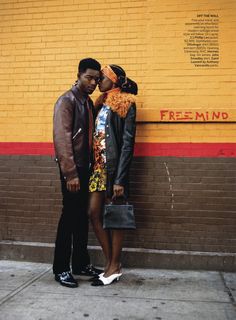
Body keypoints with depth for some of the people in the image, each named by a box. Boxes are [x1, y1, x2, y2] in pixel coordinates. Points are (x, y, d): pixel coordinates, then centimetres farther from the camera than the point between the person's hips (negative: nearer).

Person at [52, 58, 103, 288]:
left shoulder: (89, 102, 15)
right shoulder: (66, 101, -9)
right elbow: (61, 139, -17)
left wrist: (89, 166, 8)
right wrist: (70, 173, -21)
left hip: (85, 166, 8)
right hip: (72, 168, -8)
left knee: (82, 216, 12)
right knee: (69, 216, -2)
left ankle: (81, 264, 24)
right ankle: (61, 269, 12)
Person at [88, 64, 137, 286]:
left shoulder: (125, 104, -5)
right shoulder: (101, 104, 16)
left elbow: (128, 142, -11)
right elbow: (94, 137, 14)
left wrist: (120, 179, -17)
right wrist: (92, 165, 6)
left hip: (114, 166, -7)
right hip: (98, 166, 7)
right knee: (94, 213, 6)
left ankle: (115, 267, 16)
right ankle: (110, 262, 20)